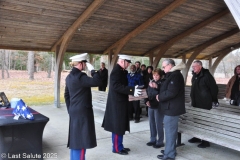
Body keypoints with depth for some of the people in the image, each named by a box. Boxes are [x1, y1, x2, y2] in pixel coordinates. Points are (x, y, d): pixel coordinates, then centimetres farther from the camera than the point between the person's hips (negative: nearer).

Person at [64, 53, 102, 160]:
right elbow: (97, 82, -27)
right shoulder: (80, 76, -19)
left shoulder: (70, 77, 10)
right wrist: (92, 70, -14)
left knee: (76, 138, 18)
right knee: (81, 138, 0)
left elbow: (66, 95, 16)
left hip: (74, 111, 9)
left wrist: (70, 109, 21)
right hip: (82, 112, -9)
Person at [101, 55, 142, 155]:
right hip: (117, 103, -10)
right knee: (118, 126, 0)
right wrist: (132, 90, -31)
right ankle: (117, 148, 12)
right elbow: (116, 86, -27)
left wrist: (132, 90, 8)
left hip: (120, 102, 10)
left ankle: (119, 146, 27)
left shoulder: (120, 71, 13)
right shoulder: (116, 71, -18)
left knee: (120, 125, 16)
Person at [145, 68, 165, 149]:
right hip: (151, 106, 7)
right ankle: (153, 139, 30)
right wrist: (147, 101, -1)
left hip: (158, 106, -6)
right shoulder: (151, 82, 7)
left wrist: (156, 87, -33)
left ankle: (160, 142, 14)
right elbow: (147, 92, 13)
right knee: (152, 124, 15)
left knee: (158, 125, 1)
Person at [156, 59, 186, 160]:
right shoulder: (172, 75, 16)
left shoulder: (175, 76, -18)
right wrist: (158, 91, 1)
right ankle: (170, 149, 31)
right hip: (171, 107, 11)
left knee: (170, 131, -2)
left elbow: (171, 92, -26)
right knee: (170, 130, 18)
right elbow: (166, 89, 18)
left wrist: (159, 97, -12)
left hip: (172, 108, -11)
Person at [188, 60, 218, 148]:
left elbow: (214, 88, -12)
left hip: (205, 104, -8)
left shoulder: (206, 75, -14)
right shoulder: (195, 76, 12)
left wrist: (214, 100, -6)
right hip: (196, 103, 9)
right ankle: (197, 137, 28)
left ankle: (205, 141, 6)